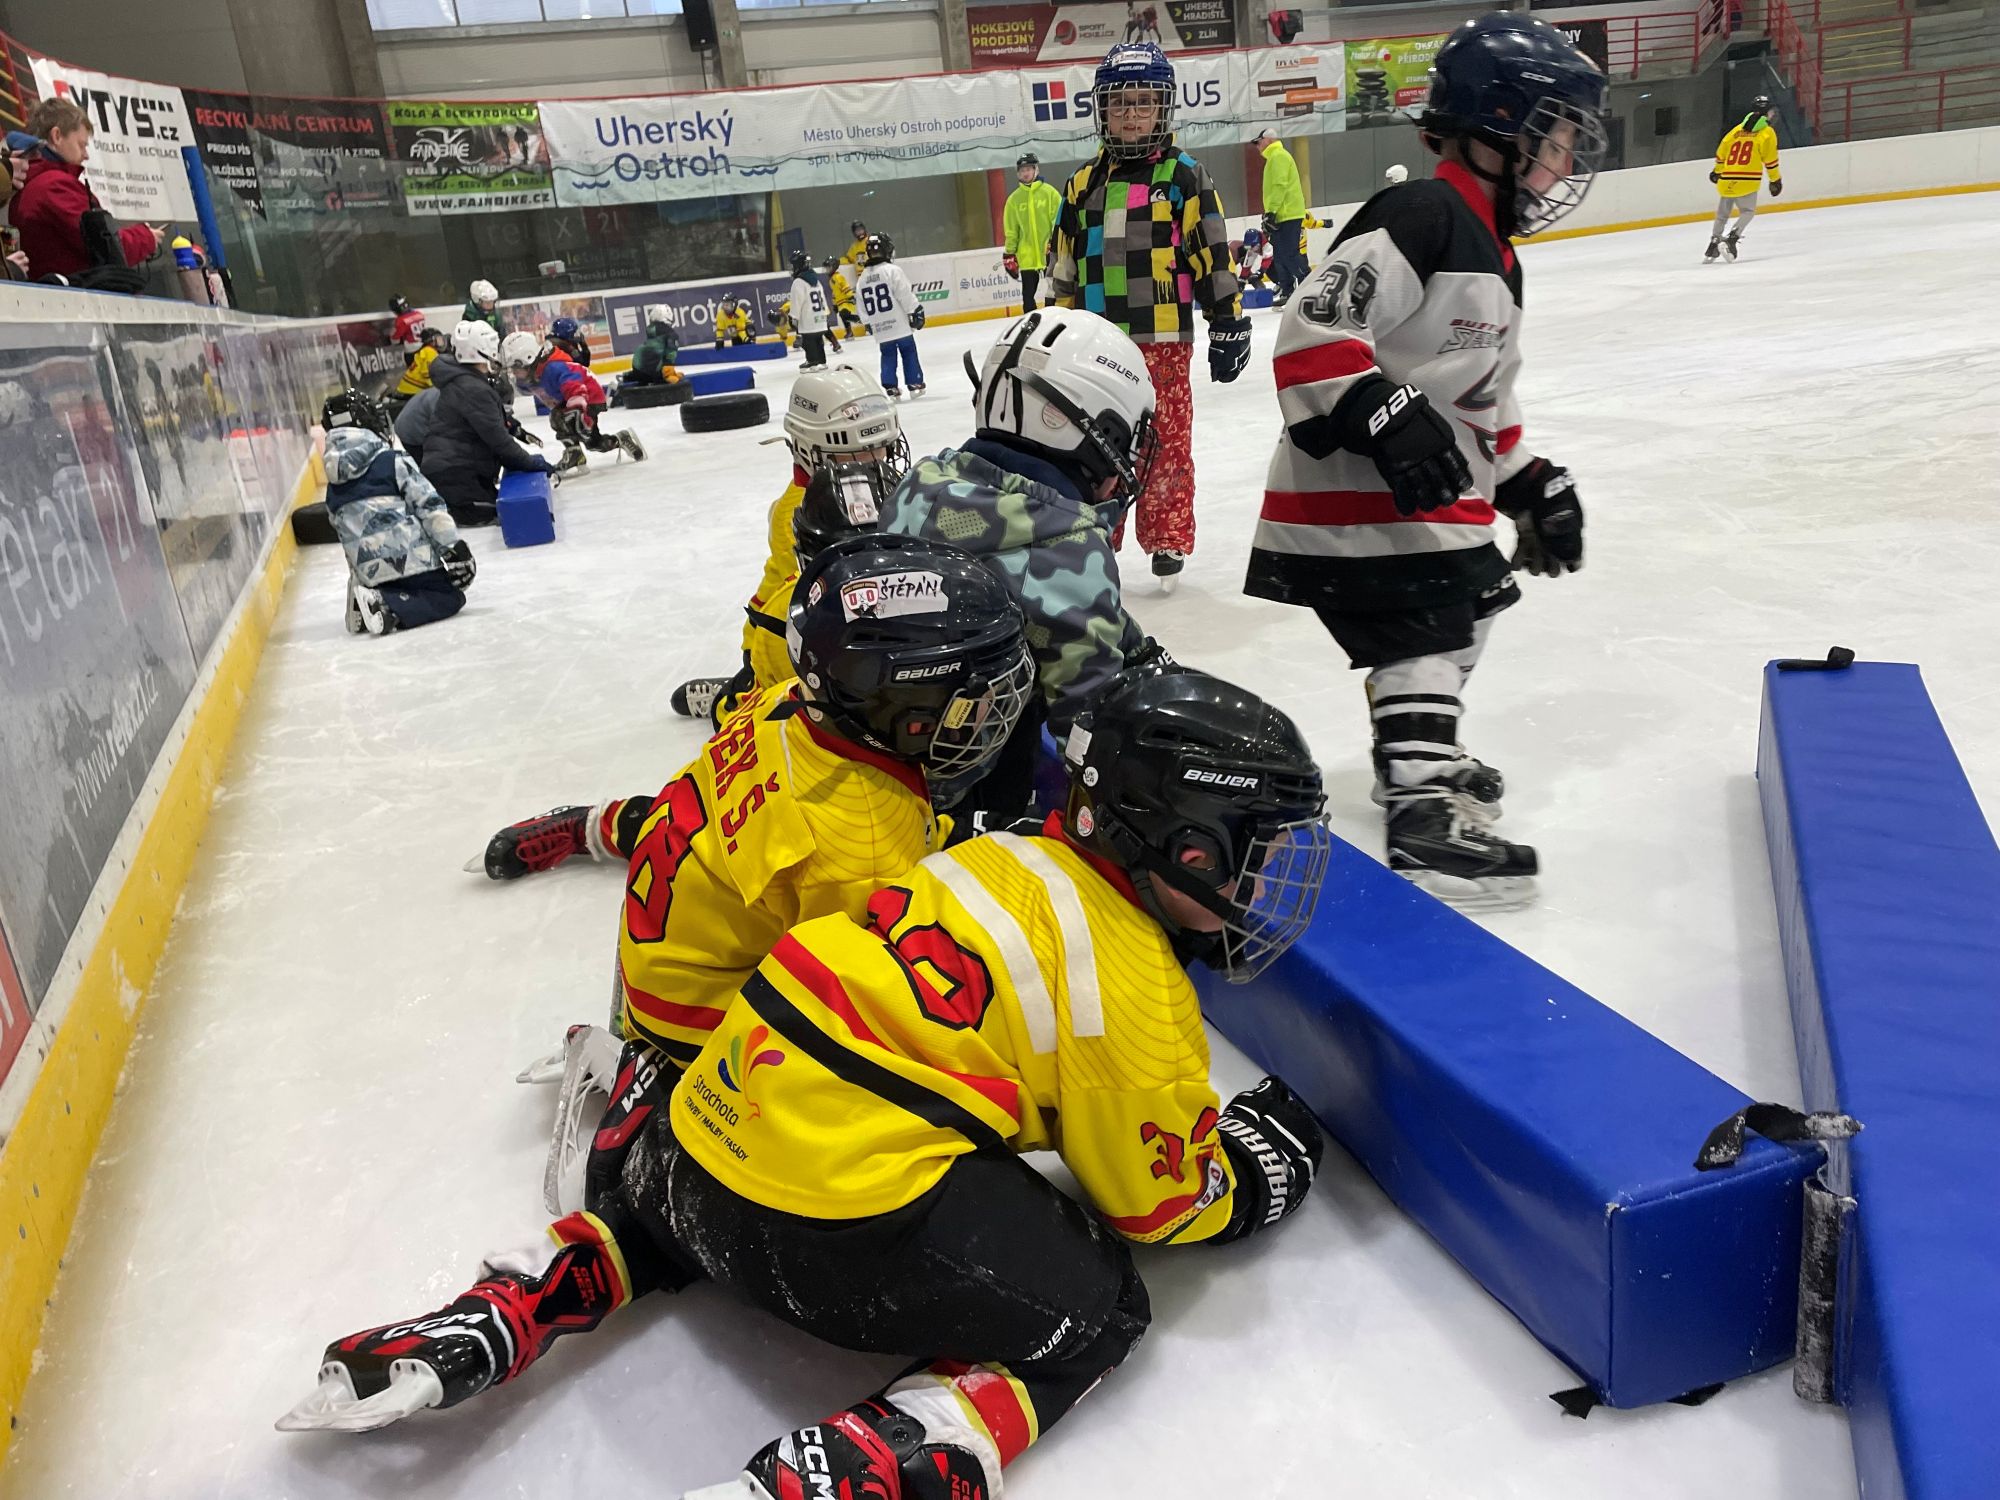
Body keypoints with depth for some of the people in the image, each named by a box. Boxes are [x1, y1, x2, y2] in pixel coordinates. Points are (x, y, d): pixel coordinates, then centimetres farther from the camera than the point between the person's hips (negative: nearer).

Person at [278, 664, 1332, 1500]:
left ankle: (471, 1334, 23)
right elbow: (1155, 1197, 4)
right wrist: (1257, 1170, 23)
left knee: (665, 1214, 39)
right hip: (854, 1225, -8)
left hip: (708, 1126, 8)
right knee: (1093, 1313, 8)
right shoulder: (1141, 996, -7)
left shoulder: (1008, 858, 12)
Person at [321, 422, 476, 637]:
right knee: (450, 596, 7)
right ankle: (386, 608, -18)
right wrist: (455, 549, -8)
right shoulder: (392, 462, 6)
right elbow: (429, 506, -5)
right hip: (410, 558, -6)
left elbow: (348, 540, 24)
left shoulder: (333, 493, 21)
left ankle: (368, 601, -2)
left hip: (371, 574, 6)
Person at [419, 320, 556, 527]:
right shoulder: (473, 389, -18)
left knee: (499, 502, 13)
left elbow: (493, 431, 18)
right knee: (488, 512, -10)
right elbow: (496, 438, -20)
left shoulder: (462, 382, 15)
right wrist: (530, 462, -12)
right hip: (451, 470, -10)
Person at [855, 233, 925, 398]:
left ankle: (890, 389, 6)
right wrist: (916, 312, -8)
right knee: (909, 353, 6)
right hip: (900, 325, -5)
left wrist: (869, 325, 22)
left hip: (880, 329, 5)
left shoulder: (863, 277, 10)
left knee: (888, 357, 11)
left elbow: (862, 306, 14)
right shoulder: (892, 270, -10)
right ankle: (915, 385, 7)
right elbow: (905, 295, -14)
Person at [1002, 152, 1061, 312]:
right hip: (1027, 256, 2)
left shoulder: (1049, 192, 0)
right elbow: (1011, 230, 8)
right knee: (1028, 294, 3)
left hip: (1049, 253, -2)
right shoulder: (1014, 199, 7)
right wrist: (1009, 255, 4)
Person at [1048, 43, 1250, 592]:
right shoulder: (1083, 184, 10)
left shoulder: (1184, 176, 0)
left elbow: (1213, 256, -1)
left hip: (1164, 338, -3)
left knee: (1168, 442, 2)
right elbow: (1063, 269, 15)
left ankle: (1168, 538, 12)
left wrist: (1229, 323, -4)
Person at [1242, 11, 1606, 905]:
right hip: (1354, 491, -11)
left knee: (1467, 600, 22)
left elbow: (1482, 393, 25)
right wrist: (1386, 418, -32)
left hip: (1437, 491, 11)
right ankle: (1423, 813, -12)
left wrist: (1527, 482, 21)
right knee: (1429, 629, -14)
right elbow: (1315, 328, -25)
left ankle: (1419, 752, 41)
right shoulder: (1420, 219, -15)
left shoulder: (1490, 256, 19)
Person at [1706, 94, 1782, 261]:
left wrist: (1717, 171, 32)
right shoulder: (1767, 132, 1)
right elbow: (1770, 159, -3)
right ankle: (1731, 240, -10)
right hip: (1746, 182, -4)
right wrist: (1775, 180, 7)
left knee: (1722, 214, 18)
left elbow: (1721, 151, 16)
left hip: (1726, 180, 4)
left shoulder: (1737, 129, 14)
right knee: (1747, 212, 9)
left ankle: (1713, 244, 17)